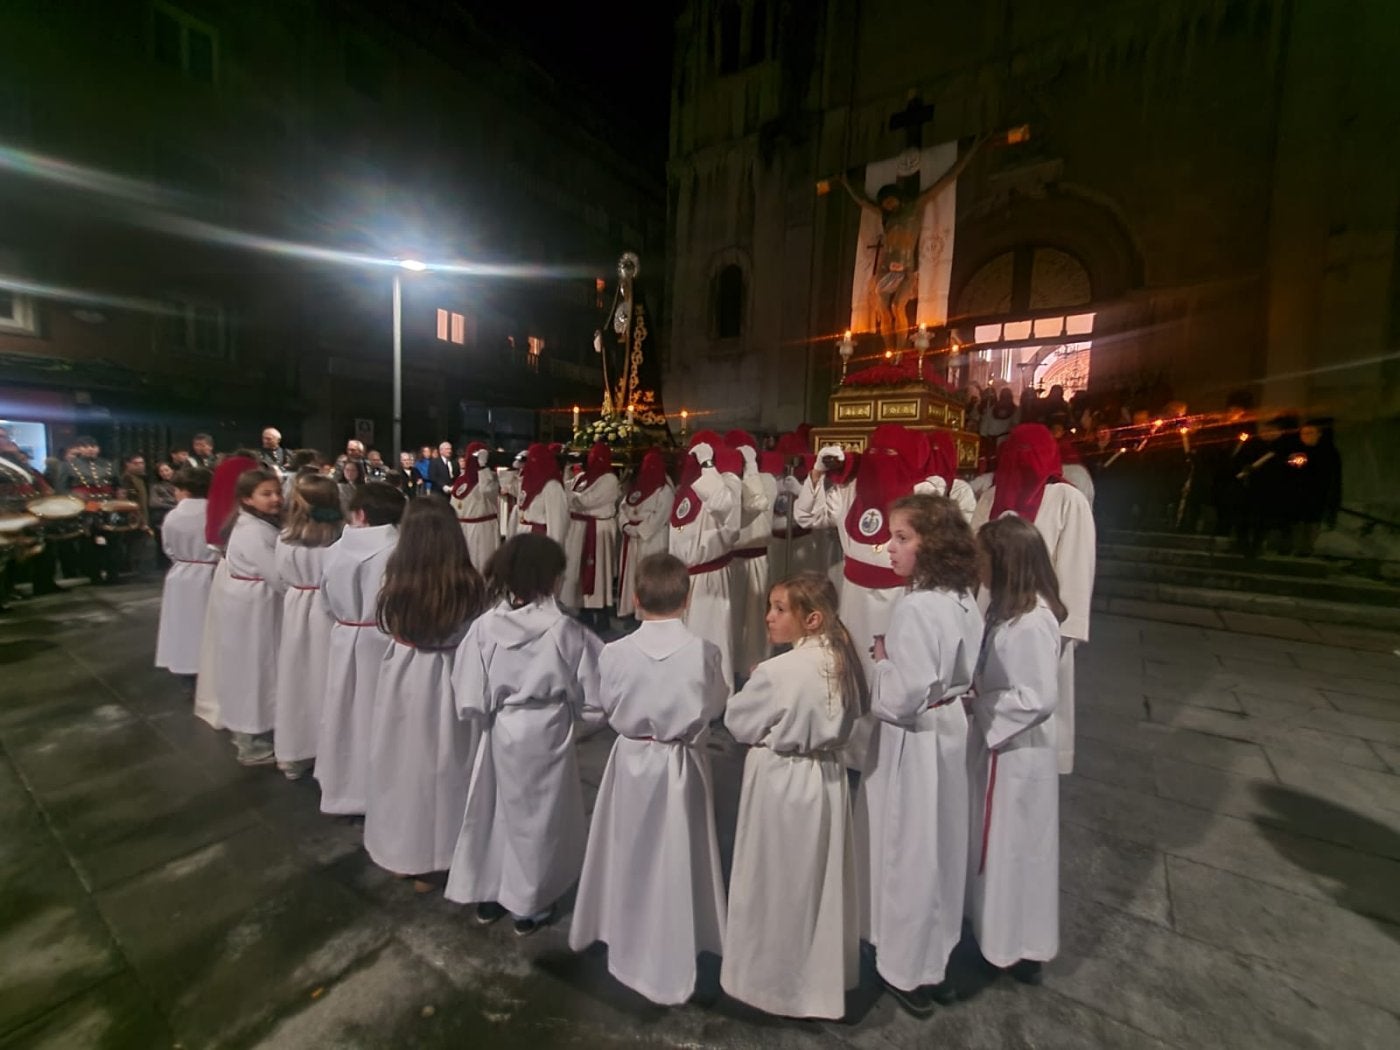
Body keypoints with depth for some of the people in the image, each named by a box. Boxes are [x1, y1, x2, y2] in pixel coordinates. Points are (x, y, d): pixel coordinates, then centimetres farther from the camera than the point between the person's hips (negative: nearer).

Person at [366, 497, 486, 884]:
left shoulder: (396, 581, -16)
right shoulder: (469, 585, -20)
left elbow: (389, 627, 2)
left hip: (403, 680, 1)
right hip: (451, 681, -1)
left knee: (406, 762, 21)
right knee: (445, 766, 18)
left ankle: (404, 852, 41)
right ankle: (444, 853, 36)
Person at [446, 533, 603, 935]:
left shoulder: (484, 626, -13)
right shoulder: (565, 630, -21)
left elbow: (469, 697, -7)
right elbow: (591, 692, -13)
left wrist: (493, 714, 11)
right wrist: (569, 709, 7)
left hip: (502, 732, 3)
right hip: (548, 734, -2)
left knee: (494, 810, 24)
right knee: (539, 816, 17)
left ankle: (486, 895, 43)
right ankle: (529, 906, 36)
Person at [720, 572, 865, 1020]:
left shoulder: (775, 671, -26)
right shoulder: (842, 662, -6)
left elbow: (738, 722, -13)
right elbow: (854, 713, 8)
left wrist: (753, 687, 2)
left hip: (780, 780, -7)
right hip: (827, 777, 7)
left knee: (776, 883, 15)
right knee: (821, 880, 24)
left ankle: (774, 978, 35)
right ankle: (824, 971, 44)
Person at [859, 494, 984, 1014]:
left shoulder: (915, 608, -29)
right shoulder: (963, 598, -1)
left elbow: (899, 698, -29)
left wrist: (880, 659, -12)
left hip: (913, 739, -9)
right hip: (949, 726, 9)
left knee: (907, 848, 12)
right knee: (938, 843, 25)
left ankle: (908, 969, 34)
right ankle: (937, 958, 47)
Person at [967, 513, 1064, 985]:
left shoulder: (1032, 621, -27)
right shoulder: (1009, 608, 2)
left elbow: (1038, 698, -27)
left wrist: (975, 704, -19)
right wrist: (974, 697, 0)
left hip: (1016, 752, -9)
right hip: (995, 743, 9)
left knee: (1014, 848, 11)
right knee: (994, 843, 24)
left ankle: (1017, 948, 32)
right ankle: (991, 925, 44)